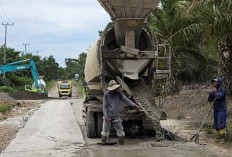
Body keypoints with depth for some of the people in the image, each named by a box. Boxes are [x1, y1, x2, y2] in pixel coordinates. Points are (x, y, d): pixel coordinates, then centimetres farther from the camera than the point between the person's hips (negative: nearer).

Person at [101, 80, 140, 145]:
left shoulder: (118, 93, -2)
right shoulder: (106, 94, -8)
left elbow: (126, 100, -6)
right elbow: (104, 106, -5)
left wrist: (134, 105, -15)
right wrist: (105, 115, -13)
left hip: (116, 116, 2)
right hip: (108, 116, -2)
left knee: (120, 130, 2)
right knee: (105, 130, 6)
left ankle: (121, 142, 16)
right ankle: (103, 142, 24)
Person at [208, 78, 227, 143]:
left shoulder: (222, 90, -9)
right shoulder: (214, 90, 12)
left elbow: (219, 97, -28)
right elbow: (209, 100, 11)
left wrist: (215, 92, -12)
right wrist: (210, 93, -5)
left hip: (222, 110, -8)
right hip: (215, 110, 8)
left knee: (221, 124, -14)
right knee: (216, 125, 8)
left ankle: (223, 138, -7)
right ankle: (221, 137, 16)